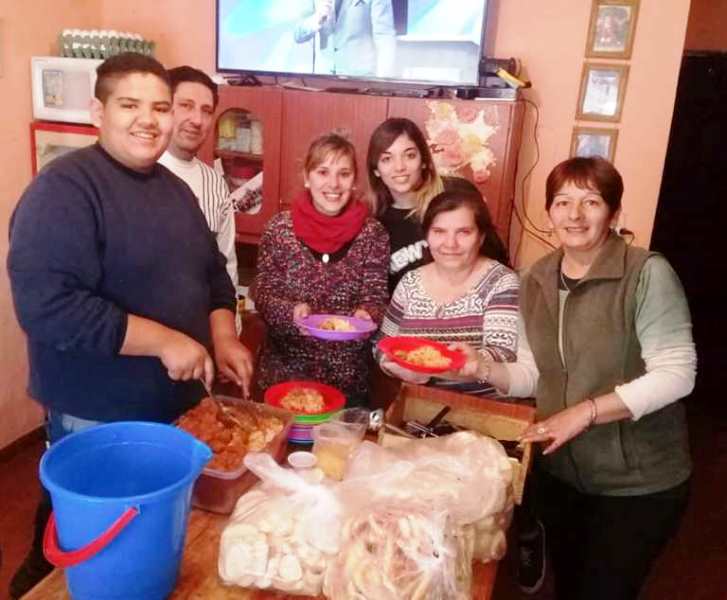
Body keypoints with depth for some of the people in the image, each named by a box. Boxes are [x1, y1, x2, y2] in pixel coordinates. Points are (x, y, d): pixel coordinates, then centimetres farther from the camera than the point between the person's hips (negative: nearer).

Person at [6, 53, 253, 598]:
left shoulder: (174, 189, 7)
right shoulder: (64, 188, -19)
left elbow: (212, 272, 15)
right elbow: (45, 304, -28)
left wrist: (224, 338, -2)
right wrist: (164, 340, -27)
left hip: (179, 406, 7)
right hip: (96, 421, -7)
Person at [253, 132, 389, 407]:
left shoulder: (372, 233, -5)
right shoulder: (279, 228, -6)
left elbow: (376, 297, -3)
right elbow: (263, 295, -4)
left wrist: (366, 315, -24)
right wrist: (292, 311, -23)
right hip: (285, 370, 0)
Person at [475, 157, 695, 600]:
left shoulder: (648, 274, -18)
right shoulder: (536, 281, 0)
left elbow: (676, 373, -21)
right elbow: (533, 375, 3)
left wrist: (586, 411, -26)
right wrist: (483, 368, -15)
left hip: (639, 482, -5)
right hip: (560, 472, 6)